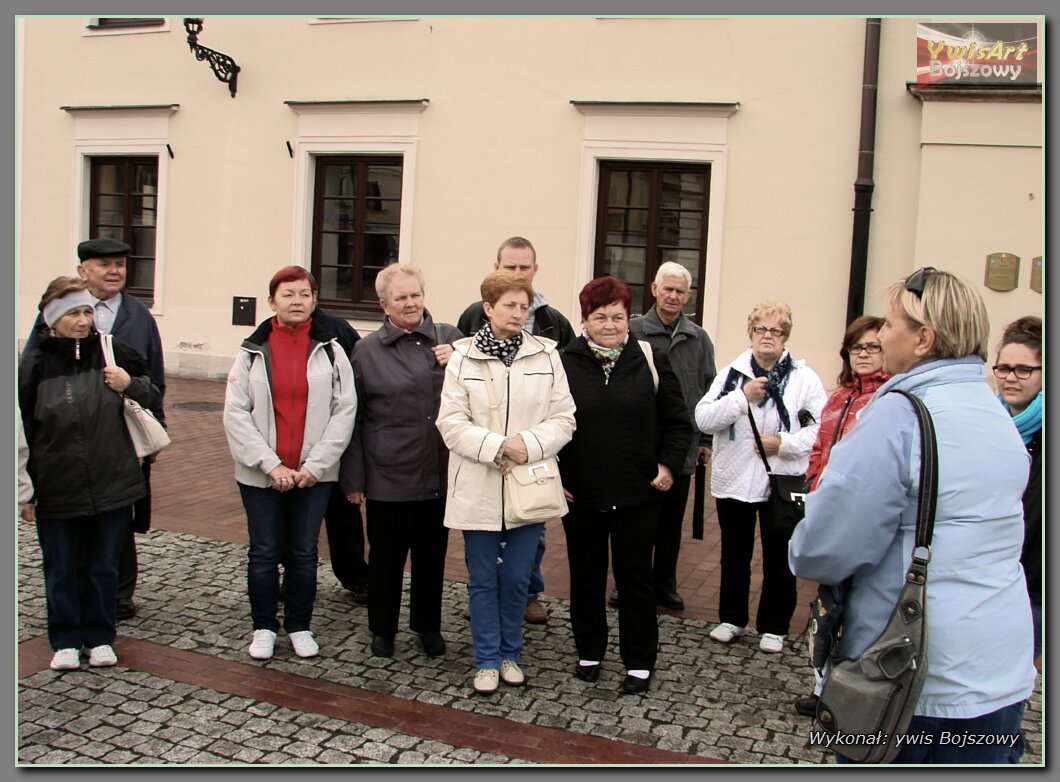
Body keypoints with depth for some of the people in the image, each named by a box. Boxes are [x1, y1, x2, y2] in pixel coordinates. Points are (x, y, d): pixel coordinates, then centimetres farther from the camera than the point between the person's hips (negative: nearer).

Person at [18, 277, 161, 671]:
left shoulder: (111, 351, 0)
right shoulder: (36, 361, -5)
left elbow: (154, 393, 14)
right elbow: (20, 429, -3)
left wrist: (131, 385, -8)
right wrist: (24, 489, -3)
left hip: (111, 483, 1)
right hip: (56, 487, -1)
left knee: (103, 567, 12)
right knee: (61, 571, 11)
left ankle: (99, 637, 28)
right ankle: (66, 641, 28)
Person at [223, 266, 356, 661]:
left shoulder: (330, 350, 0)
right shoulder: (253, 351, 1)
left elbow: (345, 411, -4)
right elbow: (236, 413, -4)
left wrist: (315, 464, -10)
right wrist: (270, 464, -12)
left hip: (314, 474, 0)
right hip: (261, 474, 0)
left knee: (304, 554, 10)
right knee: (264, 554, 9)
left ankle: (299, 626, 26)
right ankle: (263, 627, 25)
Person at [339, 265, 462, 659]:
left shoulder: (450, 338, 3)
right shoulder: (367, 350, 0)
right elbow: (353, 419, 2)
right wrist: (353, 478, 0)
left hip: (439, 474, 2)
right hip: (387, 476, -1)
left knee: (432, 555, 15)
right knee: (386, 556, 11)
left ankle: (428, 626, 33)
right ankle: (382, 628, 30)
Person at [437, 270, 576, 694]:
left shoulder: (546, 355, 1)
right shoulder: (462, 357, -1)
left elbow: (563, 420, 0)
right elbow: (451, 422, -6)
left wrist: (528, 445, -16)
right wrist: (494, 447, -18)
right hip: (478, 488, -1)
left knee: (517, 578, 10)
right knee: (482, 579, 9)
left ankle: (510, 653, 30)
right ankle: (487, 659, 24)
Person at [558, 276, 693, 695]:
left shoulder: (650, 361, 0)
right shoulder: (564, 363, -3)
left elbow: (678, 422, 7)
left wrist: (669, 465, -2)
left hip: (638, 495, 0)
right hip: (579, 495, 1)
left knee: (634, 577, 8)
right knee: (586, 576, 14)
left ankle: (640, 663, 21)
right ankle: (589, 653, 30)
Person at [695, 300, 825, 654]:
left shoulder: (804, 378, -4)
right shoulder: (731, 373, 3)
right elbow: (703, 419, -7)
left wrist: (783, 443, -19)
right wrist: (742, 396, -16)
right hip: (734, 481, 2)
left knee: (779, 561, 9)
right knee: (734, 556, 16)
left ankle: (773, 627, 25)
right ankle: (732, 618, 32)